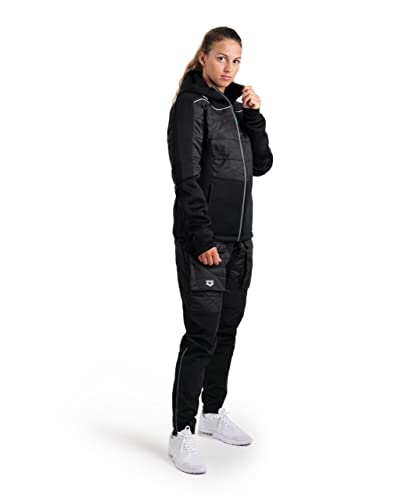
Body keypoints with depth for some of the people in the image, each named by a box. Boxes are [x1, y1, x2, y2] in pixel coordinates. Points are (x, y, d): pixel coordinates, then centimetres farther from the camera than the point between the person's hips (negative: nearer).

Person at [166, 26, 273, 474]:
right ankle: (182, 433, 2)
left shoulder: (236, 107, 16)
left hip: (239, 239, 8)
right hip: (204, 239, -7)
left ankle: (213, 413, 28)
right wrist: (203, 238, -19)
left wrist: (253, 116, 0)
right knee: (202, 335, -8)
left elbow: (262, 165, 12)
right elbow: (186, 178, -14)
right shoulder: (191, 106, -7)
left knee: (227, 329, 13)